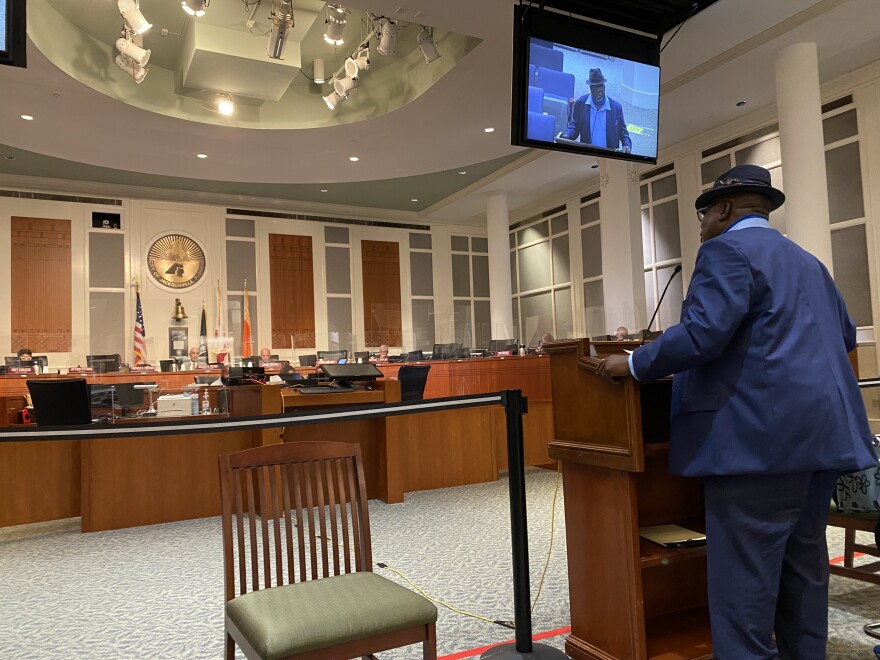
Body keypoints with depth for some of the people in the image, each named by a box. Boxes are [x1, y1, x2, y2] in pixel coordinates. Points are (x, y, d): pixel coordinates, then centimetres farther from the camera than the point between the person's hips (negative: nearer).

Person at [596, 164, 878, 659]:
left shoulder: (728, 249, -7)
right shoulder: (807, 261, 22)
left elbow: (702, 334, -20)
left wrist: (635, 364, -9)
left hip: (761, 436, -10)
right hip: (821, 433, 10)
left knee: (743, 579, -4)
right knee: (804, 565, 18)